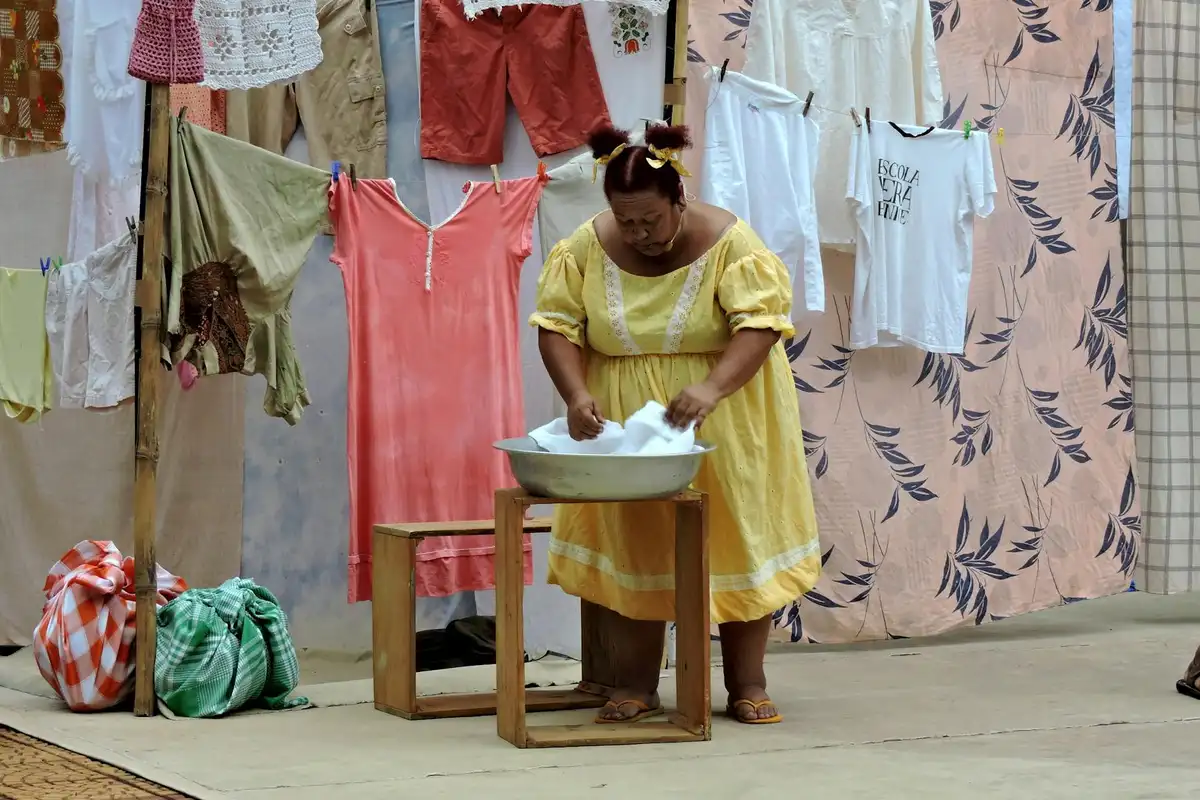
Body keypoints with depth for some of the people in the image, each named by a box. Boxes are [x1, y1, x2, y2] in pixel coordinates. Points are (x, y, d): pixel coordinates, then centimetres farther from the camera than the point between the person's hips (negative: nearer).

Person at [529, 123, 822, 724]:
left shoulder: (729, 242, -16)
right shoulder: (586, 248, -8)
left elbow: (758, 325, -23)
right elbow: (557, 326, -9)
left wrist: (712, 387, -39)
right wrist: (577, 394, -26)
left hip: (723, 424, -2)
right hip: (623, 421, 2)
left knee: (736, 537, 0)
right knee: (629, 543, 1)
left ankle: (748, 686, 7)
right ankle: (635, 686, 8)